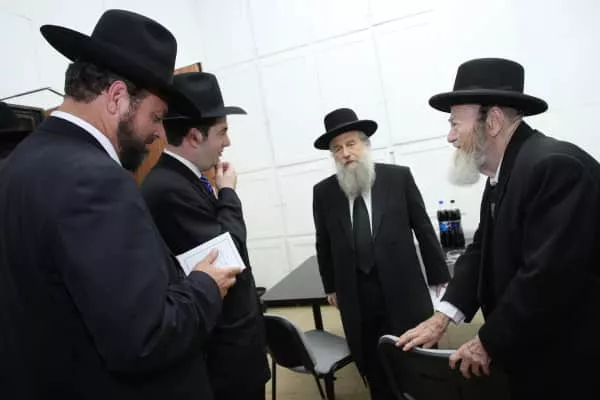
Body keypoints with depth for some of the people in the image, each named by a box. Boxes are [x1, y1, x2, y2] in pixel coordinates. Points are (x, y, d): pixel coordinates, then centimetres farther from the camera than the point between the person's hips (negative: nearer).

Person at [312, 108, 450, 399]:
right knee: (371, 366, 12)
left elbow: (423, 228, 2)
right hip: (355, 295, 1)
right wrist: (330, 286, 12)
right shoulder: (323, 192, 1)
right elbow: (324, 243, 9)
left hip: (402, 289, -1)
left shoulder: (399, 178, -3)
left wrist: (438, 275, 5)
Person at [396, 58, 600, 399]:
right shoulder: (504, 172, 6)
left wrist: (488, 342, -17)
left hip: (568, 359, -8)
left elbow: (547, 275, -29)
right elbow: (483, 250, 5)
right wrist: (443, 316, -6)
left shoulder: (557, 166, -24)